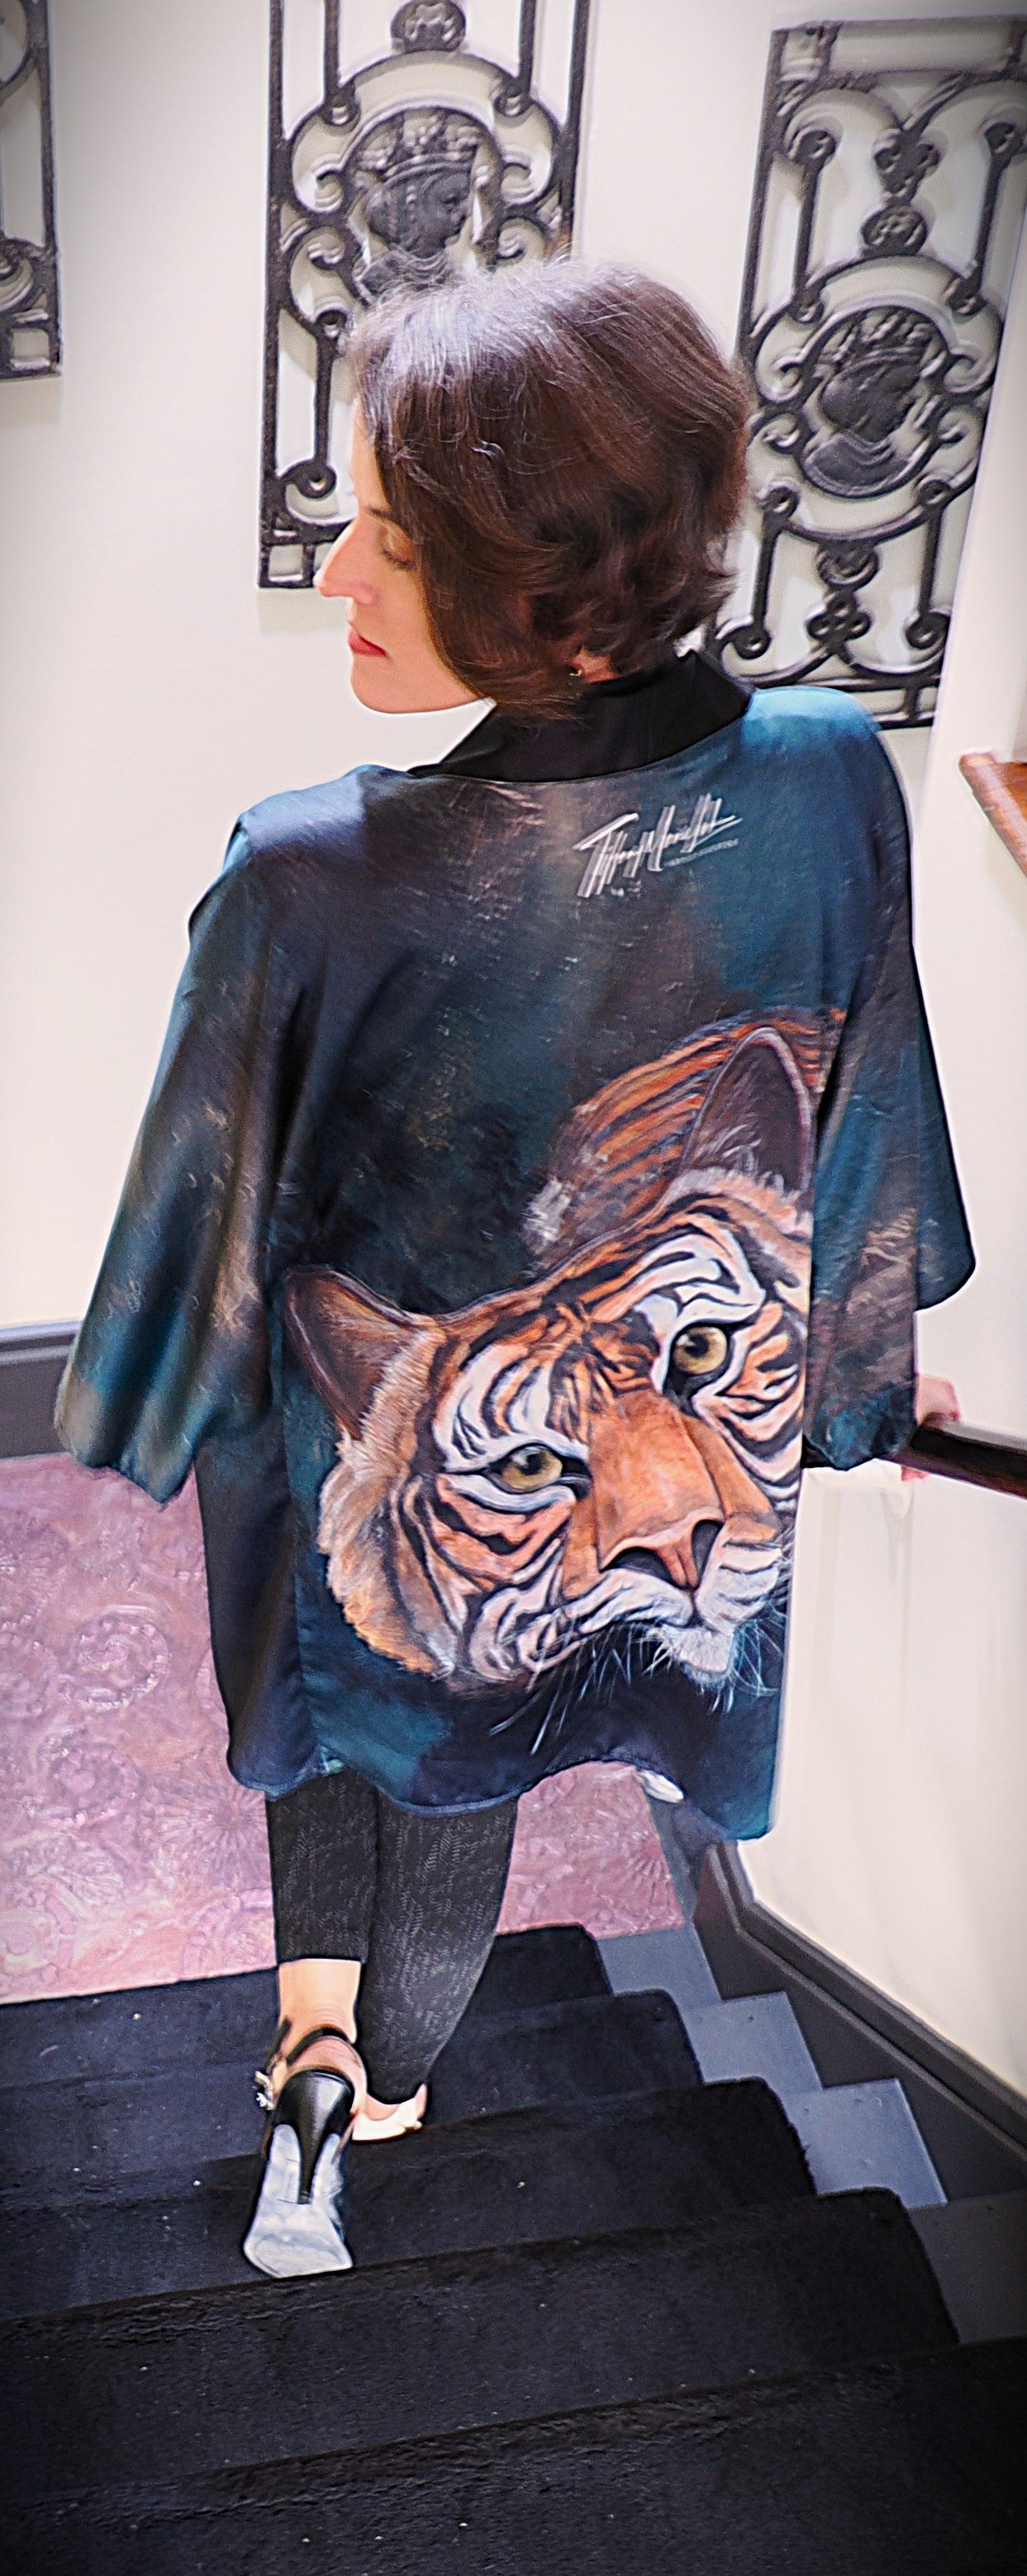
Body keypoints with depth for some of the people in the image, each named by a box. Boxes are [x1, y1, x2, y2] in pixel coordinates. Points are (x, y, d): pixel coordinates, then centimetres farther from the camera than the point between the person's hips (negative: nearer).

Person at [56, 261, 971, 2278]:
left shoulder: (312, 878, -33)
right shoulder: (835, 780, -23)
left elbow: (213, 1209, -17)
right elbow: (858, 1128, -8)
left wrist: (148, 1405, 4)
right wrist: (853, 1352, 11)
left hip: (375, 1454, -3)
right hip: (666, 1443, 3)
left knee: (349, 1681, 33)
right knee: (465, 1777, 29)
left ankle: (316, 2039, 36)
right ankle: (388, 2081, 53)